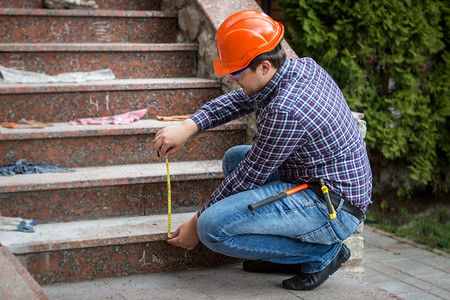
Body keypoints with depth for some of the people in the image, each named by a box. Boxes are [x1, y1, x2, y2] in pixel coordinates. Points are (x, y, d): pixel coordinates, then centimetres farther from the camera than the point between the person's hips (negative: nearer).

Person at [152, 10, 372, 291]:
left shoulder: (285, 110, -27)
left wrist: (196, 225, -3)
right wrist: (188, 126, -2)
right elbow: (240, 100, 12)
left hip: (333, 212, -10)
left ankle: (321, 254, -4)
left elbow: (250, 177, -16)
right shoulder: (304, 66, -1)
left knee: (213, 228, -19)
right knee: (234, 157, 19)